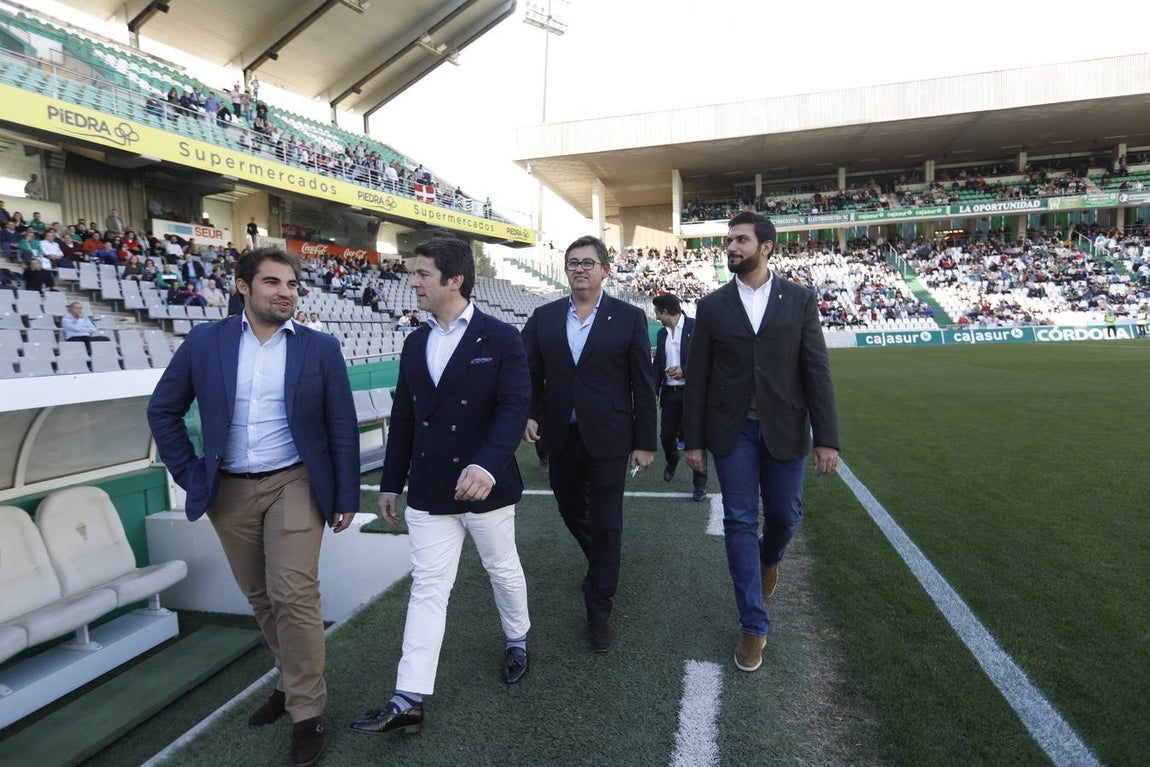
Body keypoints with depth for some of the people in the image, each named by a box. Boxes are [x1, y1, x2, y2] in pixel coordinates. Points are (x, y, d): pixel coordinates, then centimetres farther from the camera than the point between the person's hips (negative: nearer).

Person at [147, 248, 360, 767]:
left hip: (294, 484, -3)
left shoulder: (320, 348, -3)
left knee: (294, 595, -8)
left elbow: (342, 427, -2)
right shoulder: (204, 342, 1)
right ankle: (292, 680, 37)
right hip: (230, 491, 3)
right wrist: (190, 475, 3)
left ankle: (307, 713, 9)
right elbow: (163, 410, 9)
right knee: (260, 597, 15)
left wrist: (347, 497, -3)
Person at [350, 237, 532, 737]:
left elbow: (514, 406, -18)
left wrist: (487, 464, -34)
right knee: (427, 589, 6)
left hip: (485, 484, -4)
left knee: (503, 570, 17)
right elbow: (402, 417, 10)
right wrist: (391, 483, 11)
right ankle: (408, 702, 13)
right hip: (428, 490, 4)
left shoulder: (500, 338, -9)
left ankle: (517, 641, 44)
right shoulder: (415, 343, 6)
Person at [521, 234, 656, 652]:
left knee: (605, 524, 4)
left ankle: (599, 610, 21)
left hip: (608, 440, -3)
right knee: (571, 512, 19)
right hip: (560, 438, 4)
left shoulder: (629, 317, -4)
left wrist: (645, 442, -5)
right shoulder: (544, 317, 5)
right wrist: (528, 414, -10)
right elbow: (531, 374, 8)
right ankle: (600, 564, 50)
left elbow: (643, 385, -3)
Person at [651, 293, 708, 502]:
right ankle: (672, 463, 42)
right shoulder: (662, 333, 13)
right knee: (666, 435, 11)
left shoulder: (695, 327, -7)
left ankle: (699, 485, 8)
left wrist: (684, 370, -18)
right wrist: (654, 392, 5)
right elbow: (657, 364, 14)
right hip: (670, 392, 6)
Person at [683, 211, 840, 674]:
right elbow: (697, 378, 2)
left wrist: (827, 438, -7)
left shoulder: (799, 300, 0)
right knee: (740, 522, 2)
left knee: (785, 515, 11)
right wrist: (693, 440, 0)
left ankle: (769, 558, 48)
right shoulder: (711, 306, 1)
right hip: (732, 430, 0)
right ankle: (753, 625, 16)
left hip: (783, 429, 0)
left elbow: (817, 371, -2)